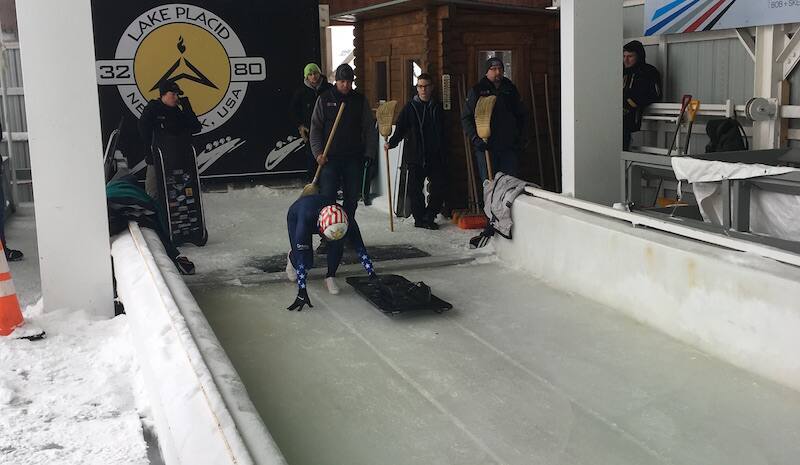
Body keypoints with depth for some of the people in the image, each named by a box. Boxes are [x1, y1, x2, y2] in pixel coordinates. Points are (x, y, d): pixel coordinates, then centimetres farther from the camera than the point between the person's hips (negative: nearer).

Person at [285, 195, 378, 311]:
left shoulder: (347, 221, -36)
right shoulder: (305, 221, -46)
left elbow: (360, 249, -25)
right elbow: (301, 258, -44)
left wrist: (373, 276, -27)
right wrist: (302, 292, -46)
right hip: (296, 216, -2)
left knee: (338, 244, -28)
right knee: (306, 262, -13)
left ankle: (330, 277, -6)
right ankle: (291, 257, 22)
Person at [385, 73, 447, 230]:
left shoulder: (437, 108, 10)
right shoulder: (410, 108, 2)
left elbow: (443, 133, 15)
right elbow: (400, 129, -2)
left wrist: (443, 155, 14)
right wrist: (392, 143, -18)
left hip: (435, 157, 3)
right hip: (415, 157, -3)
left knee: (438, 188, 0)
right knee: (415, 190, -1)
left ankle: (428, 217, 14)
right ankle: (419, 218, 12)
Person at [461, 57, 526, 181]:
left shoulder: (511, 89, 12)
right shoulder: (476, 91, 2)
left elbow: (521, 115, 20)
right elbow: (466, 118, 0)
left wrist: (521, 138, 8)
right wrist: (475, 139, -13)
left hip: (509, 147, 3)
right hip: (486, 148, -3)